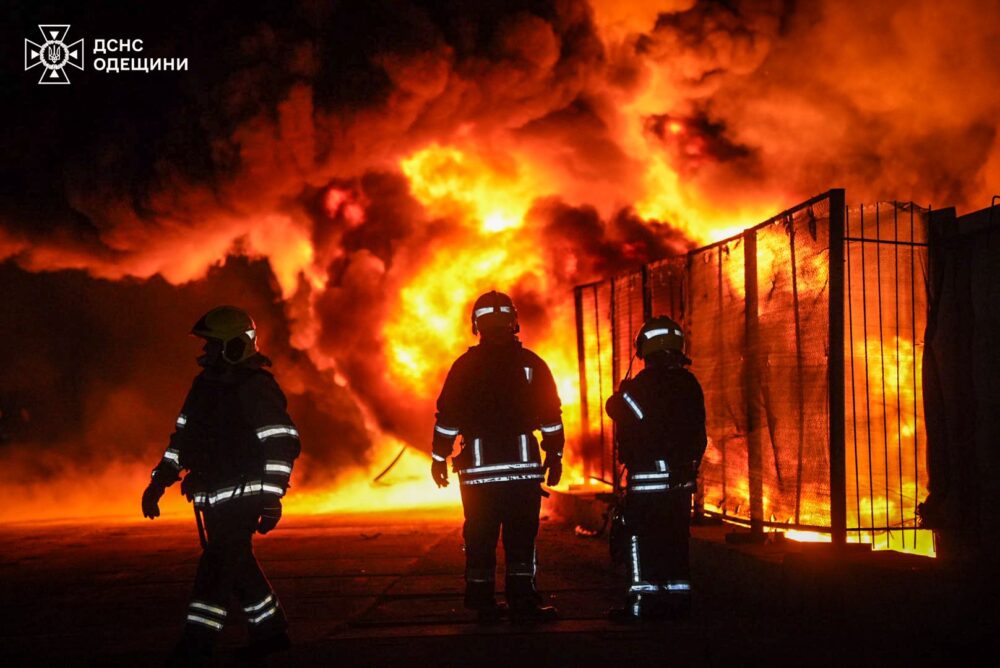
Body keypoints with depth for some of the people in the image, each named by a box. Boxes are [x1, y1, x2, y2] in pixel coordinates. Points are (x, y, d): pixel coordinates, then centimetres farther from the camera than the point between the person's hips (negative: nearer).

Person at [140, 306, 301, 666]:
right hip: (214, 498, 9)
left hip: (243, 496, -9)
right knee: (237, 564, 16)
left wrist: (272, 499, -23)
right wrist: (158, 482, 13)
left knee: (217, 567, -11)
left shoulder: (256, 389, -15)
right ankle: (270, 630, 29)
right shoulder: (205, 385, 10)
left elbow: (282, 444, -19)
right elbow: (184, 437, 18)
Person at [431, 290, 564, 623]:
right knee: (521, 535, 3)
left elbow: (446, 417, 3)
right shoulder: (531, 364, 1)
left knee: (480, 536, 8)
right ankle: (522, 600, 2)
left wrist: (439, 458, 11)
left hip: (477, 467, 1)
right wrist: (555, 456, 11)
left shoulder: (465, 366, 3)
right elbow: (551, 417, 3)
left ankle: (482, 602, 11)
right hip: (523, 463, -1)